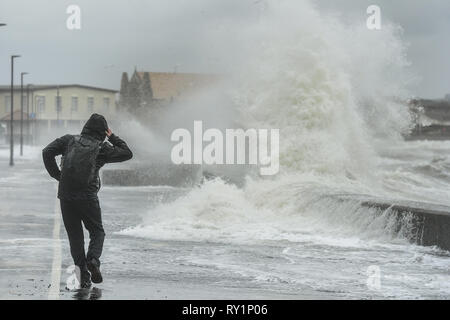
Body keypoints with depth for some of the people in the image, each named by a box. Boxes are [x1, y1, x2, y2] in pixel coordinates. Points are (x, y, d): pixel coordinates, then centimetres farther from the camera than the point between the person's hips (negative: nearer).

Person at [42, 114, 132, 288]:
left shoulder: (69, 140, 7)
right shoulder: (102, 148, 1)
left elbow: (47, 152, -2)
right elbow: (127, 153, 8)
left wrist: (56, 174, 5)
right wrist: (113, 137, 16)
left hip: (66, 196, 2)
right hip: (88, 197, -2)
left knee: (74, 235, 10)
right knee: (97, 231, 14)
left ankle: (83, 273, 1)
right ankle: (93, 259, -13)